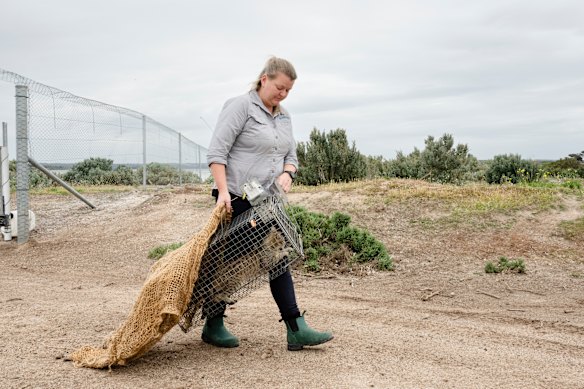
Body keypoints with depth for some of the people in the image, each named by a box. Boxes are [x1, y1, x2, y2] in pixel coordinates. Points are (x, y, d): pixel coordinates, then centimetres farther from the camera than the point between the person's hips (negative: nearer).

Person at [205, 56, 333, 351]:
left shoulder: (284, 117, 15)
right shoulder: (240, 106, -9)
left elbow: (291, 155, 17)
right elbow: (217, 151, -15)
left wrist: (287, 173, -6)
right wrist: (223, 191, -24)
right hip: (237, 200, -7)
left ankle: (296, 330, 2)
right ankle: (213, 326, 18)